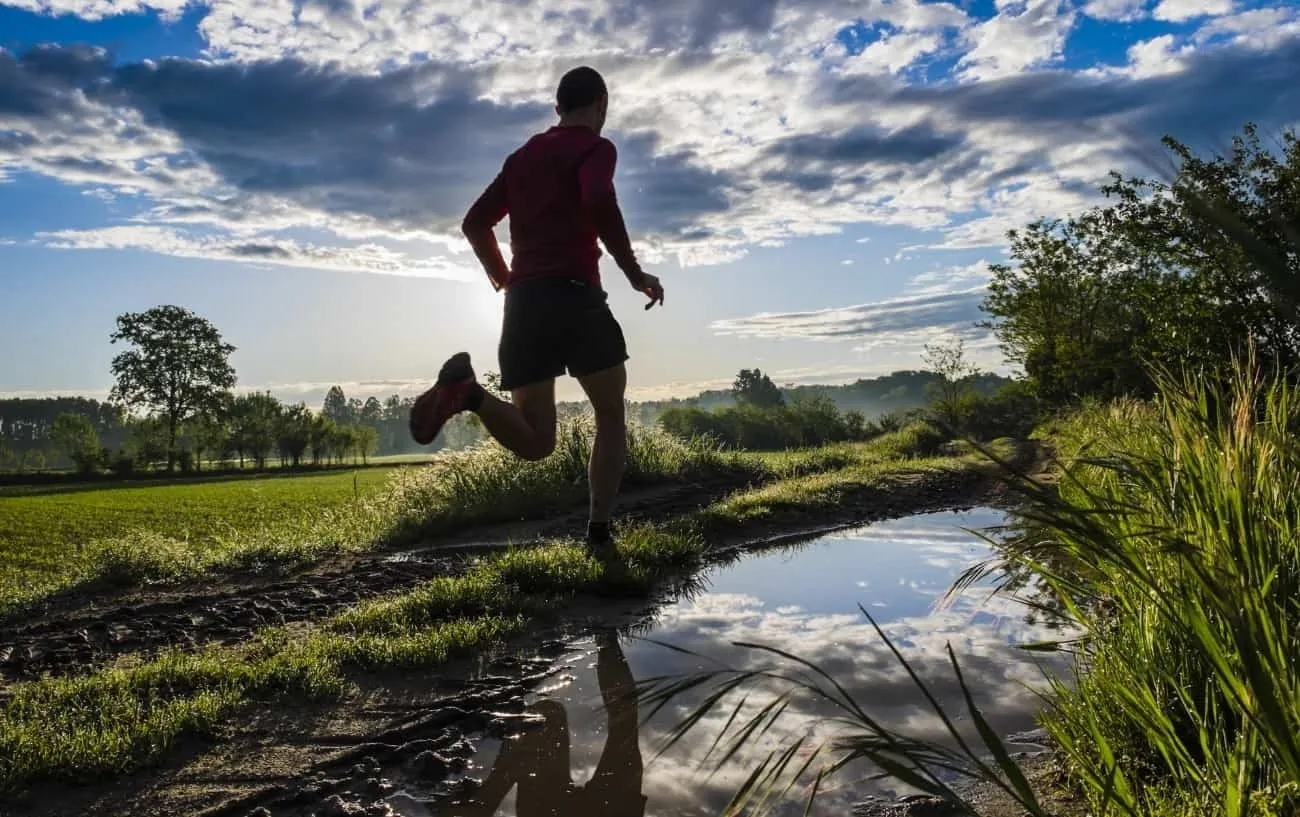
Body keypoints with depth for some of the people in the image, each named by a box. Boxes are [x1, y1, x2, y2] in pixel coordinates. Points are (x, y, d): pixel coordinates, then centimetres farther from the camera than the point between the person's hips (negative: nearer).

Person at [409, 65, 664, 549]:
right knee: (611, 417, 11)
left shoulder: (521, 156, 23)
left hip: (523, 302, 5)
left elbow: (474, 224, 22)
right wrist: (635, 273, -11)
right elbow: (599, 203, -19)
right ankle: (599, 531, 1)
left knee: (535, 443, 5)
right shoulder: (595, 147, 3)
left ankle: (468, 390, -22)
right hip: (574, 295, -5)